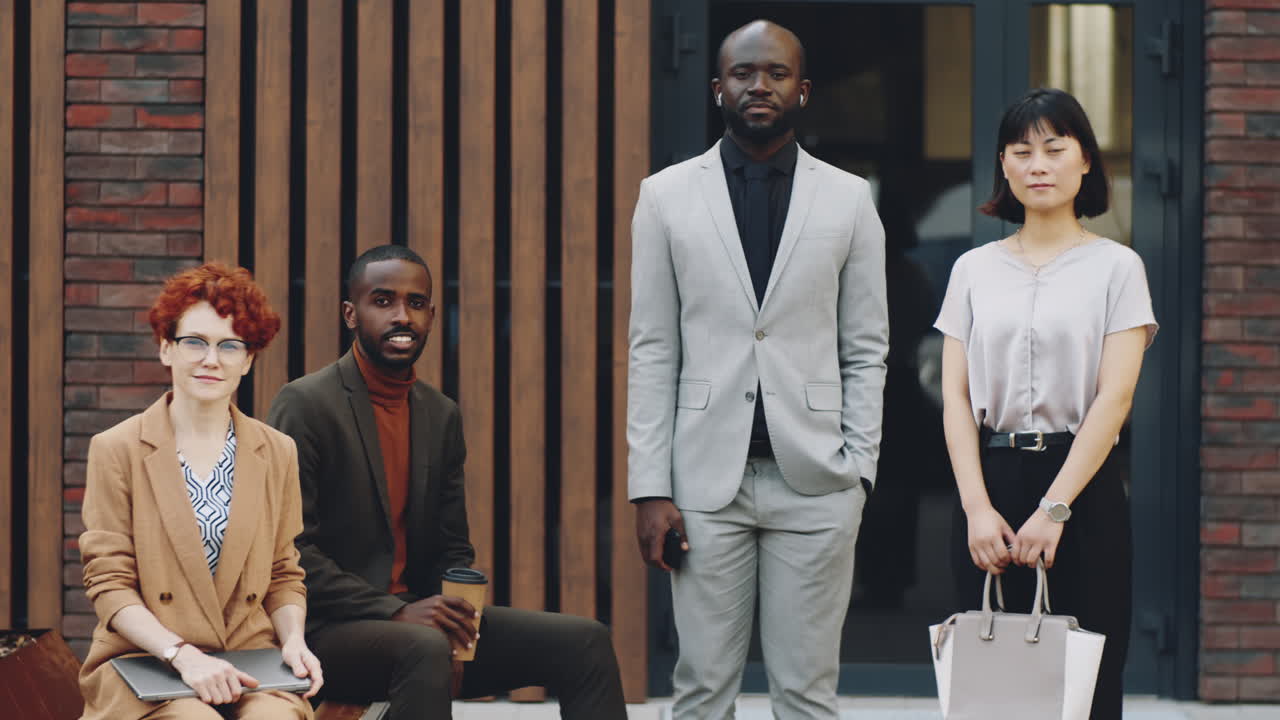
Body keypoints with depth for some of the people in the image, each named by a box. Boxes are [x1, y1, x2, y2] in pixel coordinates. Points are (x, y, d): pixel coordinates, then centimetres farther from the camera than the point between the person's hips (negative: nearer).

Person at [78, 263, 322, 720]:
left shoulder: (278, 453, 12)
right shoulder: (115, 450, 2)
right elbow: (108, 583, -2)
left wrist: (293, 639, -4)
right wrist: (182, 655, -16)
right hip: (144, 664, -2)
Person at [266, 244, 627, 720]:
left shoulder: (442, 416, 14)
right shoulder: (304, 406, -8)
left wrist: (455, 625, -6)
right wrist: (396, 613, -22)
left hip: (416, 620, 7)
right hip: (325, 629, -7)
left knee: (584, 644, -10)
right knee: (424, 649, -39)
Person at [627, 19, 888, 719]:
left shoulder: (848, 199, 6)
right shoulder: (667, 195, 6)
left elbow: (866, 350, 8)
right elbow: (652, 351, 5)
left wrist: (858, 469, -1)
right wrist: (650, 486, -2)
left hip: (814, 479, 0)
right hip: (707, 478, 0)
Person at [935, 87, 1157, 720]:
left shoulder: (1115, 266, 2)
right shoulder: (973, 269, 10)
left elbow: (1114, 397, -7)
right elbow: (956, 396, 5)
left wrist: (1054, 508, -15)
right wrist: (977, 507, -9)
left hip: (1084, 485, -2)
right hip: (990, 482, 2)